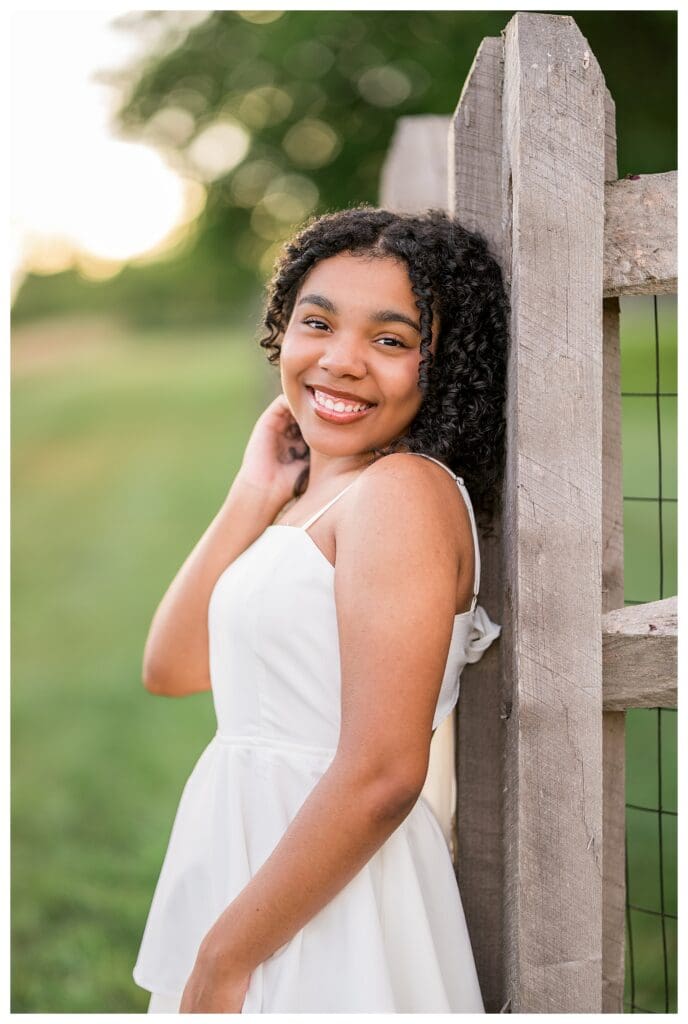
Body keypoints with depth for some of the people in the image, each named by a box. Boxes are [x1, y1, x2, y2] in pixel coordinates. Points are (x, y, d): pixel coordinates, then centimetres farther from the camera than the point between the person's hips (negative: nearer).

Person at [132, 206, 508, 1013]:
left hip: (325, 910, -8)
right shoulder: (309, 498, 11)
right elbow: (170, 668, 6)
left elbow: (382, 776, -23)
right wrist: (254, 494, 3)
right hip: (242, 850, 8)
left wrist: (224, 960, -17)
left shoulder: (401, 490, -16)